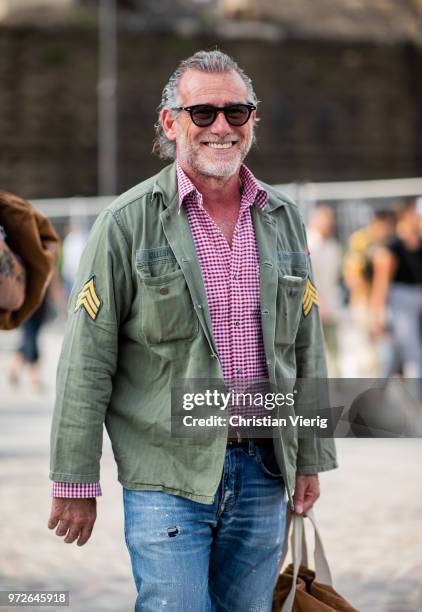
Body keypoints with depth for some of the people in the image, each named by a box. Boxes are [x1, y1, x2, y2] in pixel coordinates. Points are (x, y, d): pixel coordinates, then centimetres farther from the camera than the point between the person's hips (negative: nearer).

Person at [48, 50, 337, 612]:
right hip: (169, 476, -4)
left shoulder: (283, 219, 10)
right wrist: (74, 482, -8)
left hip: (263, 472, 5)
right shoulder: (129, 222, -5)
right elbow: (86, 360, -6)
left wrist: (311, 459, 14)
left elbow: (307, 346, 16)